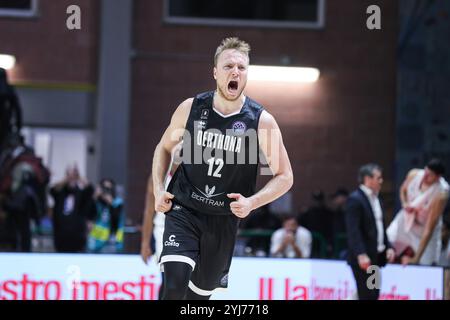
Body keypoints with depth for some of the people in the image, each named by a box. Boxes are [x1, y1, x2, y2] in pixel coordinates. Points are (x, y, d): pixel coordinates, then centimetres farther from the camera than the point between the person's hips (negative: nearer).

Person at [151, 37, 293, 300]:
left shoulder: (262, 121, -9)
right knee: (175, 283, -22)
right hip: (183, 210, -1)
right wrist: (159, 189, 0)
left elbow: (285, 176, -3)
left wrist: (252, 202, -18)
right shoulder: (191, 108, -4)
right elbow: (164, 148, 14)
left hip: (224, 219, 1)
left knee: (202, 290, 14)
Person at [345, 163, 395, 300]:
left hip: (376, 257, 9)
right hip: (363, 258, -9)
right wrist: (361, 254, -25)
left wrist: (388, 247, 9)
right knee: (367, 295, -9)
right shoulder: (355, 199, -12)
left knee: (374, 295, 10)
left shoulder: (376, 199, 16)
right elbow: (353, 231, -19)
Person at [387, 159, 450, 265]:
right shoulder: (414, 174, -16)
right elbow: (403, 190, 10)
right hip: (406, 221, 5)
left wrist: (417, 258, -30)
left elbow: (429, 227, -29)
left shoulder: (441, 193, -31)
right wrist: (405, 204, -14)